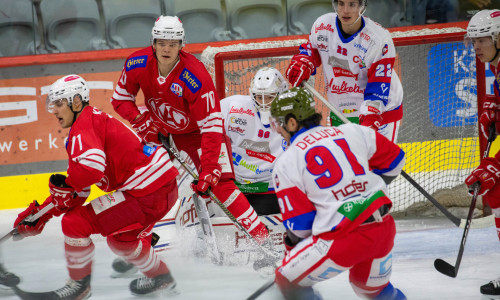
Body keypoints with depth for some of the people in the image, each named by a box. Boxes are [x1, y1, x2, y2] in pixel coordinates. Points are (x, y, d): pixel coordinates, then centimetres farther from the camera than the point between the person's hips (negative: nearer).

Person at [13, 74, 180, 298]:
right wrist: (41, 215, 16)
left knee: (75, 223, -7)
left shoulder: (84, 126, -9)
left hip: (146, 193, -11)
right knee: (119, 237, 32)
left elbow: (92, 165, -30)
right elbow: (76, 192, 22)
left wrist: (64, 185, -11)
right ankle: (160, 277, 44)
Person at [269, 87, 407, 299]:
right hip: (384, 230, 6)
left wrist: (291, 242, 20)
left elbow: (299, 223, -2)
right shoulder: (350, 132, 11)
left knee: (289, 281, 11)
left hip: (342, 238, -6)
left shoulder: (286, 164, 0)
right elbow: (394, 159, 21)